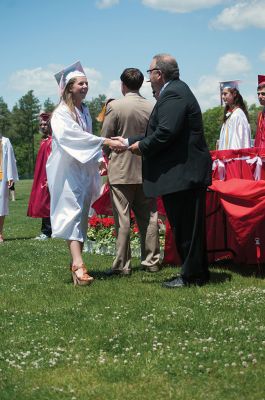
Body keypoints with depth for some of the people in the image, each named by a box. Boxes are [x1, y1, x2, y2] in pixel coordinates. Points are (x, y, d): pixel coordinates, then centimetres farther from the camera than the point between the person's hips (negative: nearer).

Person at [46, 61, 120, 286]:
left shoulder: (85, 111, 14)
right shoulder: (61, 113, -10)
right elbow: (72, 136, -24)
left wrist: (99, 159, 8)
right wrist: (104, 142, -29)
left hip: (85, 169, 8)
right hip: (68, 170, -8)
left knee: (82, 216, 8)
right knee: (73, 214, -16)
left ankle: (76, 262, 14)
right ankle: (78, 265, -25)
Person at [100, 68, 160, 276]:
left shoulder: (115, 106, -11)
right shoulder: (152, 107, 1)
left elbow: (105, 138, -6)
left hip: (121, 170, -4)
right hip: (147, 170, 4)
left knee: (122, 219, 0)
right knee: (148, 217, 10)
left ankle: (122, 264, 3)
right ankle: (151, 261, 14)